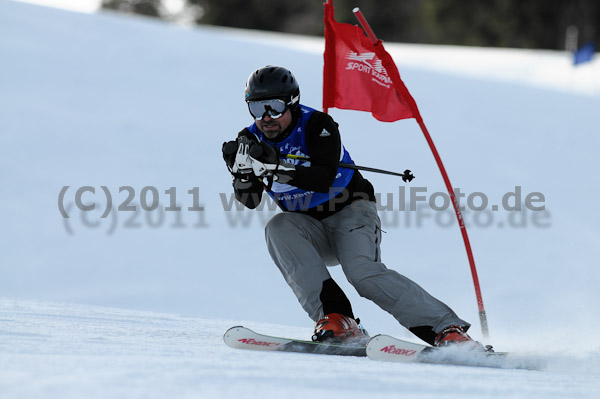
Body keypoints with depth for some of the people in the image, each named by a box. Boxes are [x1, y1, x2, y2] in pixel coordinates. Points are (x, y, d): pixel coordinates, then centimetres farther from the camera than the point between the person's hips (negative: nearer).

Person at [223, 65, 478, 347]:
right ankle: (334, 317, -33)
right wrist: (242, 169, -33)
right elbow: (250, 201, -13)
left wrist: (277, 168, -45)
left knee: (361, 271, -30)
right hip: (311, 231, 5)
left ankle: (447, 328, -30)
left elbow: (324, 180, -33)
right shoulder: (251, 140, -3)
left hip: (350, 211, -5)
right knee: (278, 229, -26)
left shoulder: (316, 125, -18)